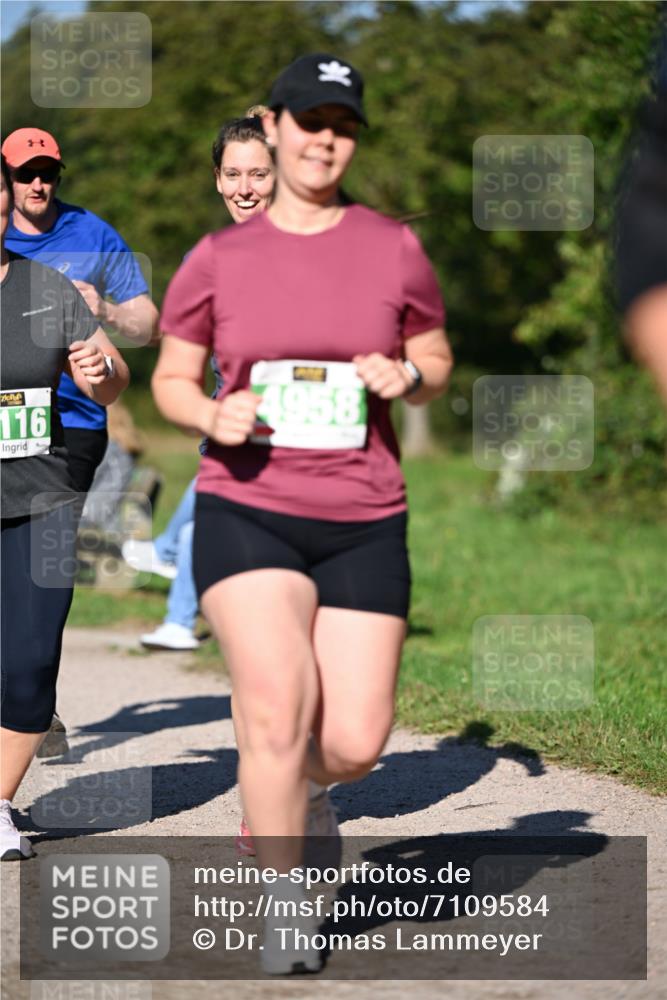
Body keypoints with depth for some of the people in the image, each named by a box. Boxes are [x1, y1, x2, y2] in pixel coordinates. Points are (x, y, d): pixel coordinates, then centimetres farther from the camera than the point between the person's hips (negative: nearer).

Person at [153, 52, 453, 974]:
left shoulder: (394, 248, 4)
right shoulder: (218, 258, 3)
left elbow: (437, 361, 15)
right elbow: (171, 379, 11)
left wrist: (407, 378, -8)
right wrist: (213, 415, -11)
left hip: (363, 523, 2)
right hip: (246, 511, -1)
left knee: (354, 741, -4)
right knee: (278, 703, -19)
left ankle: (298, 781, 35)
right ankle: (284, 908, -2)